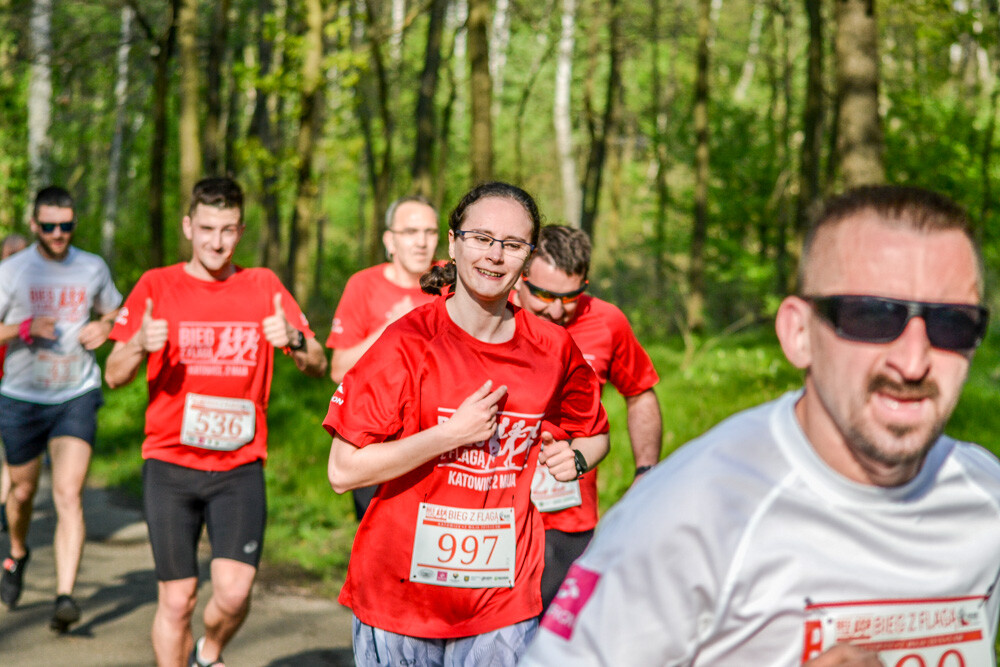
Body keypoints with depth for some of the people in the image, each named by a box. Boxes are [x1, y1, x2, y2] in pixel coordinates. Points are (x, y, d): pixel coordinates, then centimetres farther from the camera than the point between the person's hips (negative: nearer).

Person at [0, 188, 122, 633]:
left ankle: (65, 597, -19)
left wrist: (104, 328, -2)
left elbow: (113, 312, 20)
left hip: (77, 397, 0)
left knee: (68, 495, -15)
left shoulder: (93, 268, 4)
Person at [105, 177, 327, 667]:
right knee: (176, 599, -2)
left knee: (234, 590, -12)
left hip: (240, 465, 1)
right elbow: (114, 376, -2)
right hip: (170, 465, -1)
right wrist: (139, 346, -23)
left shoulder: (264, 286, 6)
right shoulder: (156, 286, 2)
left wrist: (294, 340, -19)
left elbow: (318, 366, 3)